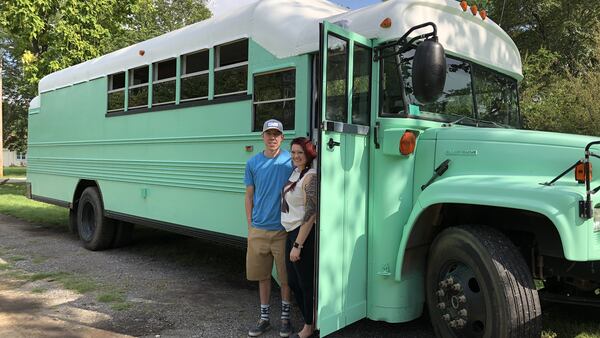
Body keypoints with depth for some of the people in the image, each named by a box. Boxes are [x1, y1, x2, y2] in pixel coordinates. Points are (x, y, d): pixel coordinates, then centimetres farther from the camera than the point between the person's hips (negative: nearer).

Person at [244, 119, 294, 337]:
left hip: (283, 229, -3)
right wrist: (250, 226, 6)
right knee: (262, 275, 14)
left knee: (285, 276, 8)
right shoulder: (253, 163, 3)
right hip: (258, 229, 3)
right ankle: (264, 318, 29)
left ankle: (285, 317, 27)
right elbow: (249, 196, 9)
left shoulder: (290, 161, -5)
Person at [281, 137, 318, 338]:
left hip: (304, 235, -9)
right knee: (293, 281, 17)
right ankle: (309, 321, 33)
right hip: (291, 233, 9)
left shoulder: (310, 177, -17)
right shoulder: (295, 172, 10)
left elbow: (311, 214, -20)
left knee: (306, 282, 5)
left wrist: (298, 245, -20)